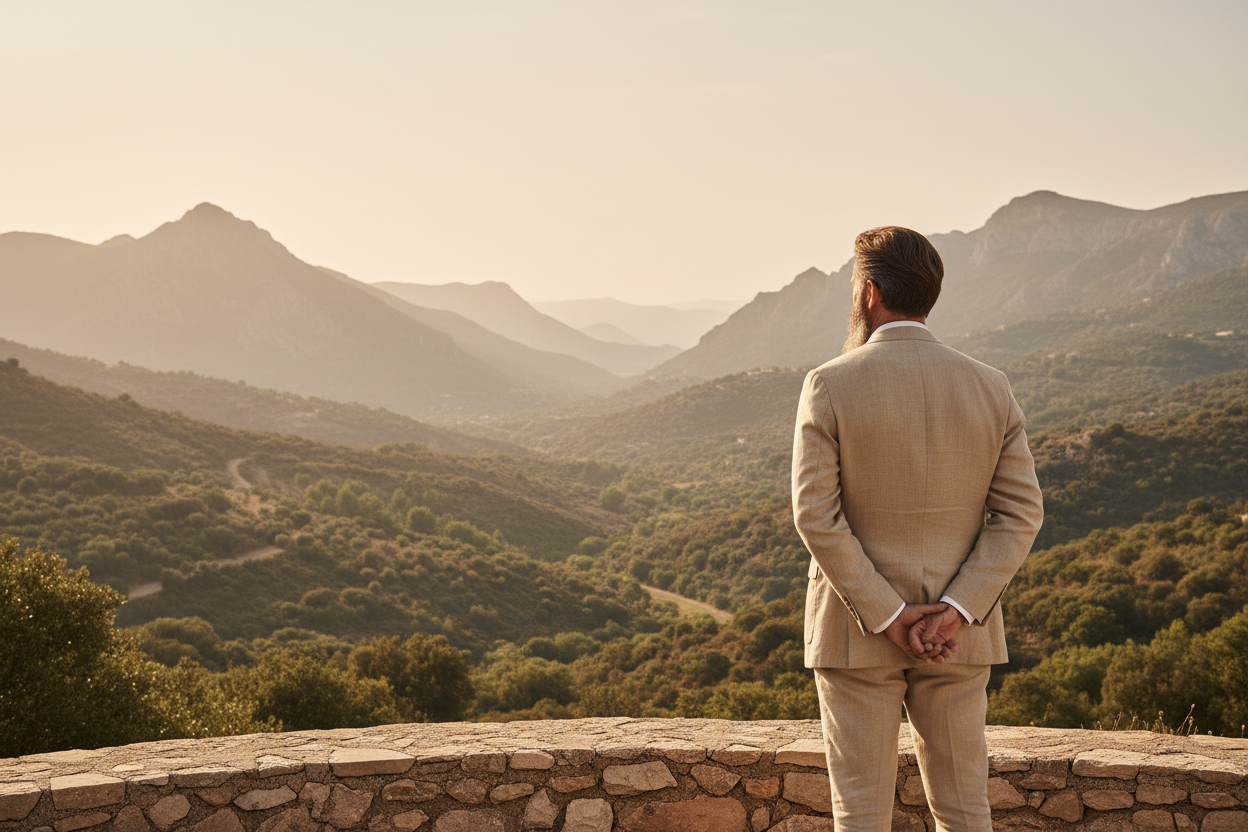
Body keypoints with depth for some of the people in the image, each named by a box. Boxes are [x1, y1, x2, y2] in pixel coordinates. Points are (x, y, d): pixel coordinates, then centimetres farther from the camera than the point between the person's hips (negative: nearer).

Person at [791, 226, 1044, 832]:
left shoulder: (830, 386, -11)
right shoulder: (990, 388, 0)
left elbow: (817, 515, -15)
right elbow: (1020, 513, -4)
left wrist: (886, 616, -13)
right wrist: (954, 611, -10)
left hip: (855, 631, -3)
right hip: (960, 637, 3)